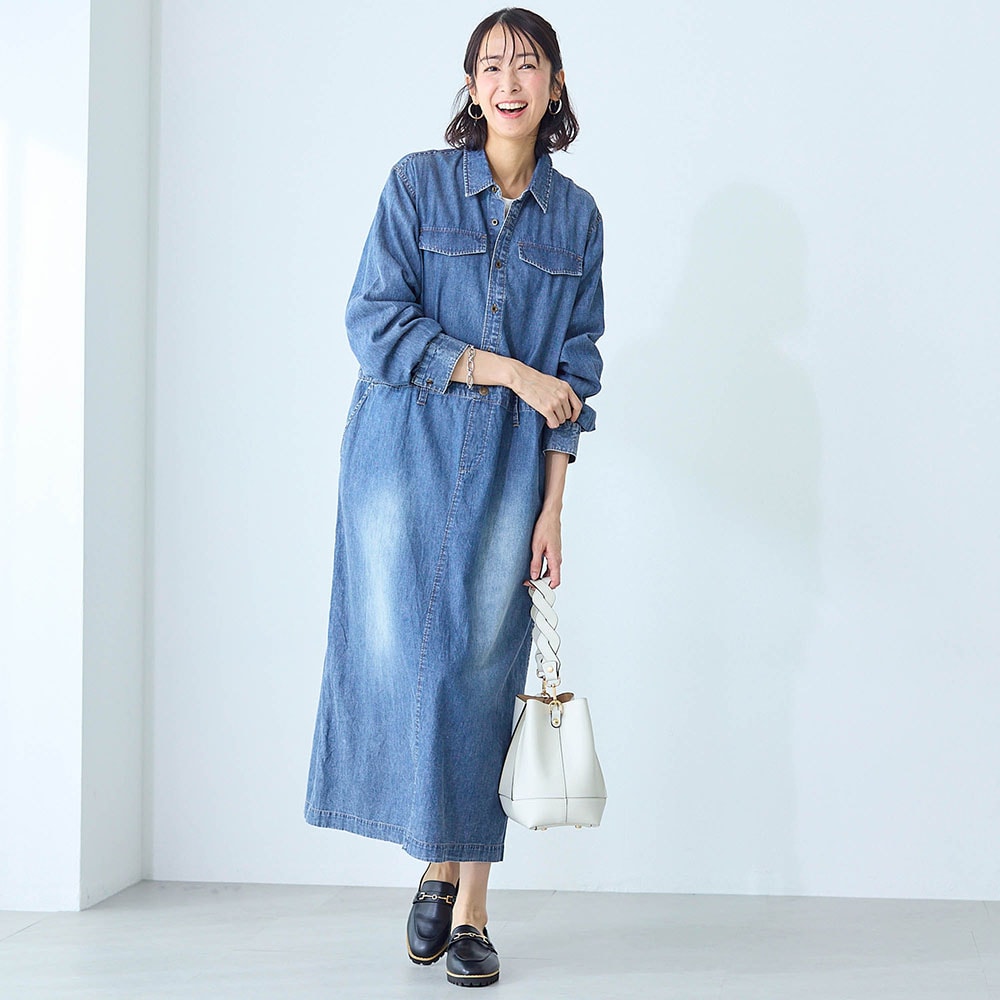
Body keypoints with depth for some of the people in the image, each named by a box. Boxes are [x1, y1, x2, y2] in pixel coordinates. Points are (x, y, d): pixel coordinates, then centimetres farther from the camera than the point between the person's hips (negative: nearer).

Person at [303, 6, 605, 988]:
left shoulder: (576, 217, 8)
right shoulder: (417, 182, 1)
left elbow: (575, 367, 7)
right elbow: (376, 323, -7)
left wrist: (552, 507, 0)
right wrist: (510, 370, -11)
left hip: (509, 467, 1)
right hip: (404, 454, -1)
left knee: (482, 675, 0)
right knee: (400, 662, -3)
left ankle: (471, 909, 8)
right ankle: (436, 864, 21)